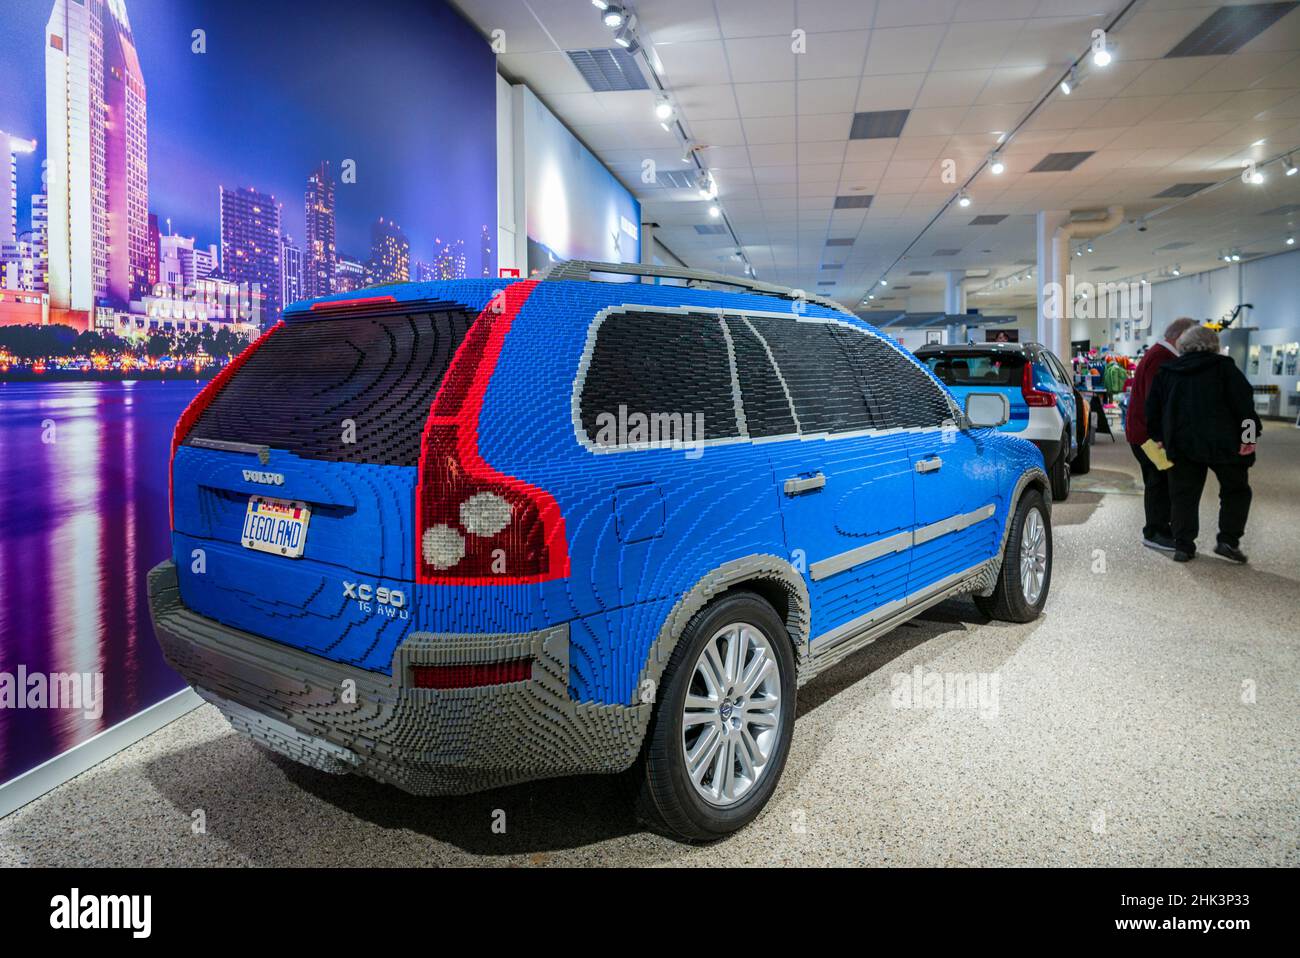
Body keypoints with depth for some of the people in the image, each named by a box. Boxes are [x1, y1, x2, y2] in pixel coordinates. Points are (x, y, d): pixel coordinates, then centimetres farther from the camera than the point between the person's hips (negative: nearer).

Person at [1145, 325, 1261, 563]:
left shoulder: (1165, 372, 9)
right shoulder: (1223, 367, -1)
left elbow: (1153, 409, 11)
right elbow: (1244, 403, -7)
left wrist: (1159, 438, 18)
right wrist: (1249, 437, -5)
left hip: (1180, 445, 3)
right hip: (1221, 444, -3)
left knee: (1183, 495, 8)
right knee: (1236, 490, 12)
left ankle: (1183, 546, 5)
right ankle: (1228, 540, 3)